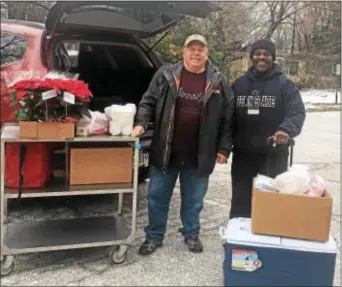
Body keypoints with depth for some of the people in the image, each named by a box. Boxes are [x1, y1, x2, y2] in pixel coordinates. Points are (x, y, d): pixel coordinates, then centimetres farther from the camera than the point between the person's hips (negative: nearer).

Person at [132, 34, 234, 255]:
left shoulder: (218, 82, 1)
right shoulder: (166, 75, -1)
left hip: (199, 154, 0)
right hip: (166, 150, 0)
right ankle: (154, 237, 26)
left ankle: (192, 234, 34)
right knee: (158, 196, 10)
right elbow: (148, 102, 3)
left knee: (194, 199, 14)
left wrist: (224, 148, -1)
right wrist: (141, 123, -14)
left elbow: (228, 118, 2)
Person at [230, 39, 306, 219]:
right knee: (240, 202, 13)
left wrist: (286, 129, -33)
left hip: (274, 155, -3)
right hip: (242, 154, 3)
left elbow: (297, 112, -12)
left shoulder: (285, 85, -1)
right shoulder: (238, 84, 9)